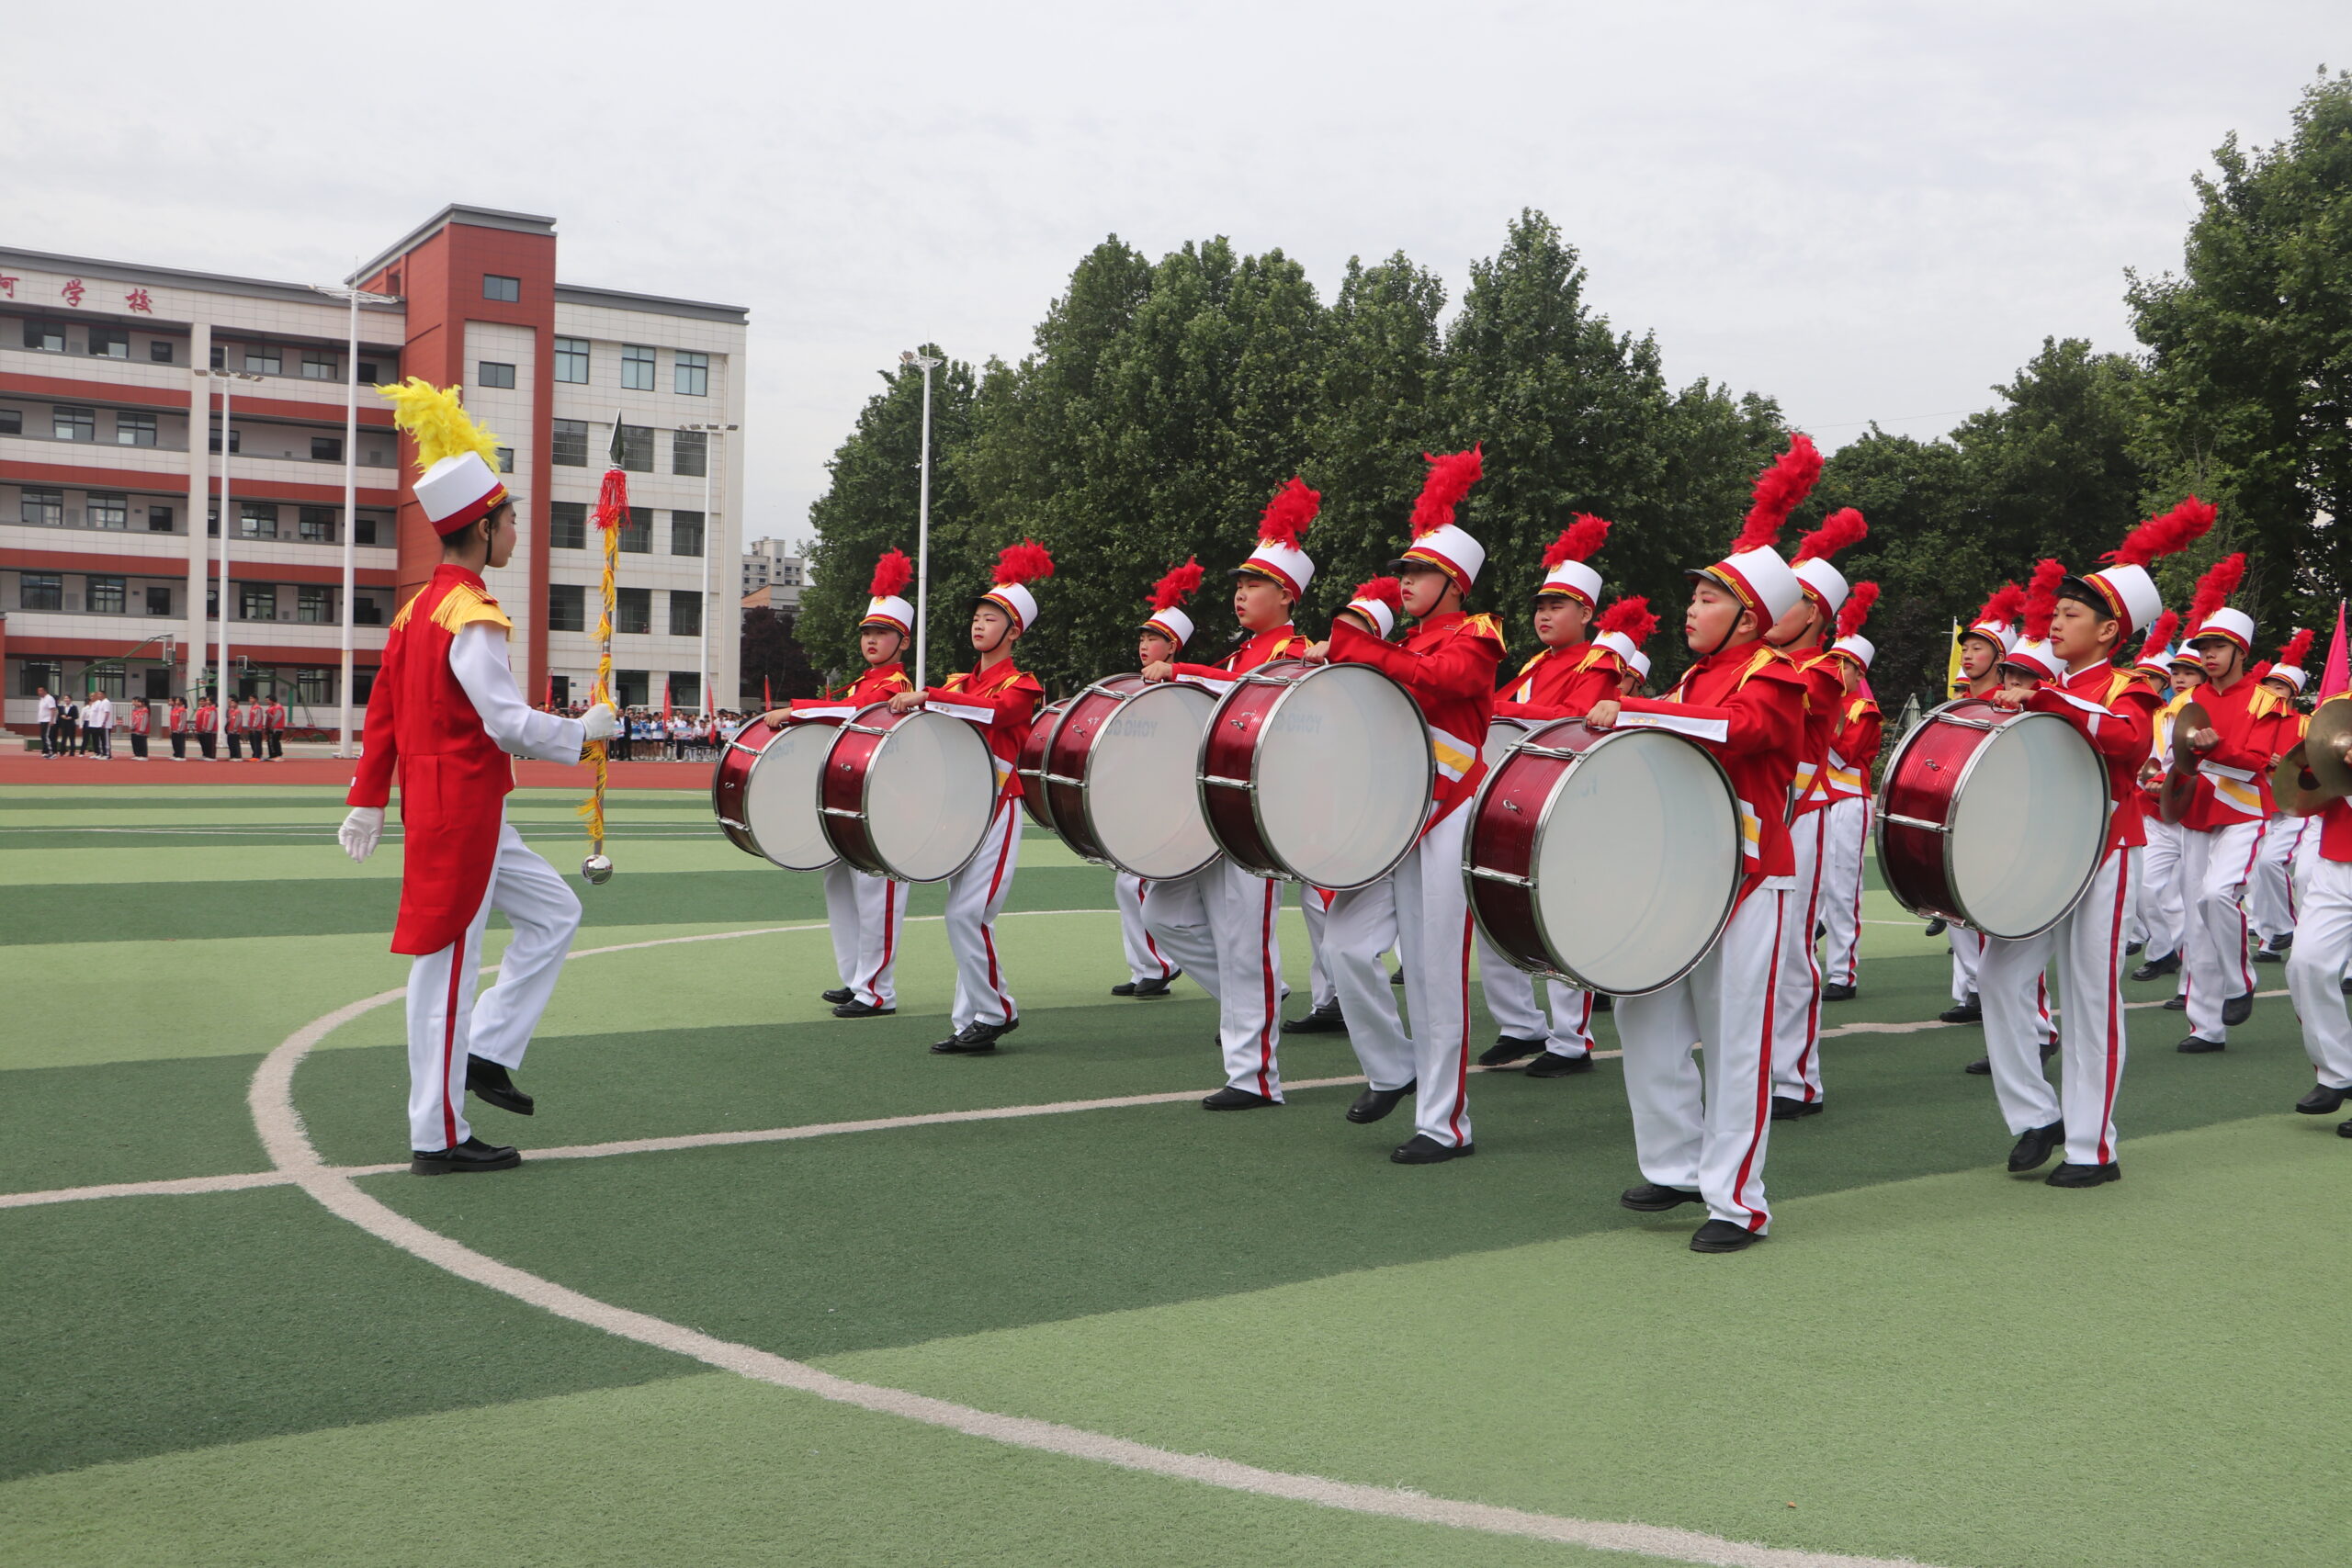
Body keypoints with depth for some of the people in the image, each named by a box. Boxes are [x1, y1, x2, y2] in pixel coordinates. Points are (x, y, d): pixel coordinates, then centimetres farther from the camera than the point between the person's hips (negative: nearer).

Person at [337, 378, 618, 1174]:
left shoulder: (419, 606, 11)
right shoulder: (473, 617, -18)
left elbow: (383, 710, 14)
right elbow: (508, 723, -22)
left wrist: (368, 801, 18)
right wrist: (586, 730, -8)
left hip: (440, 804, 10)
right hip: (462, 810, -10)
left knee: (555, 912, 17)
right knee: (450, 962, -3)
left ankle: (485, 1052, 17)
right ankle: (440, 1137, 6)